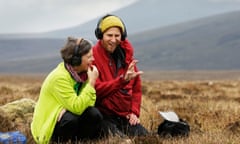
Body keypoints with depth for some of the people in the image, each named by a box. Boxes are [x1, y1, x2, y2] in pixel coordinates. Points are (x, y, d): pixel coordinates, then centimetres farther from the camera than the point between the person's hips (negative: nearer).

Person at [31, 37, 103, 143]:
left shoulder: (82, 73, -2)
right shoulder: (59, 77, -25)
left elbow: (89, 104, -10)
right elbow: (76, 108, -31)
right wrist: (91, 83, -28)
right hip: (48, 125, -6)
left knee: (94, 114, -19)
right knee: (71, 118, -35)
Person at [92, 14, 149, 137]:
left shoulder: (126, 55, 10)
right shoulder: (92, 57, -10)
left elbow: (136, 88, 16)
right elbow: (96, 89, -21)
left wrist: (134, 112, 3)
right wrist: (122, 80, -31)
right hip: (105, 115, -7)